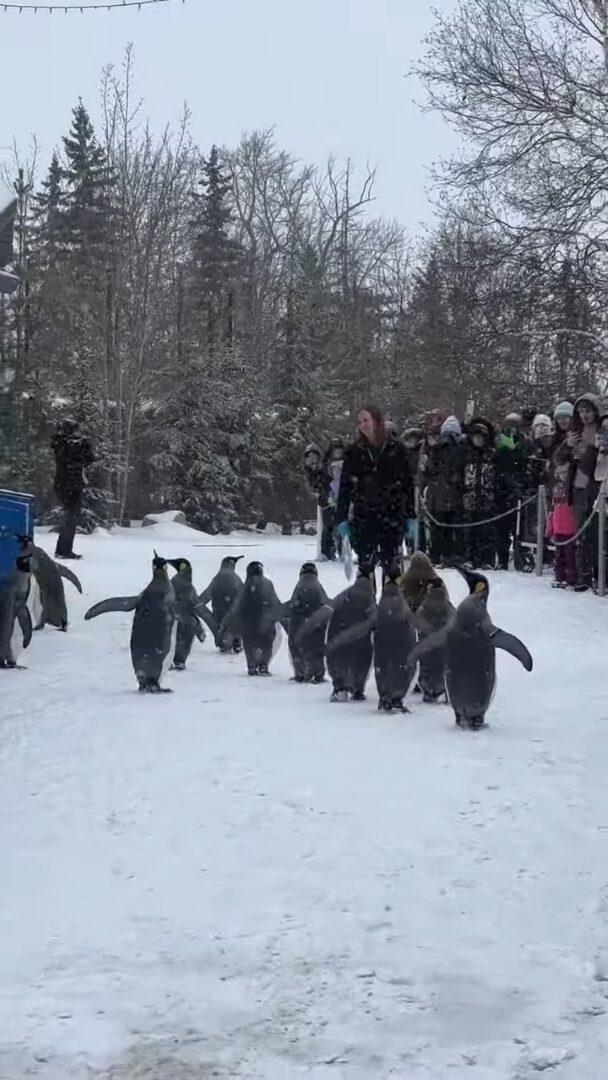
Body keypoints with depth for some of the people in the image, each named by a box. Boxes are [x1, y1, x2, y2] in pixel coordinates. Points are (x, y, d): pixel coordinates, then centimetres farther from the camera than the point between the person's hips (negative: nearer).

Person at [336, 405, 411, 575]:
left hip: (392, 514, -2)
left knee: (391, 565, -2)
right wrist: (341, 517, 1)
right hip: (363, 515, 2)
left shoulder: (396, 448, 2)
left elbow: (408, 483, 3)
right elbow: (345, 486, 7)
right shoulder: (354, 451, 6)